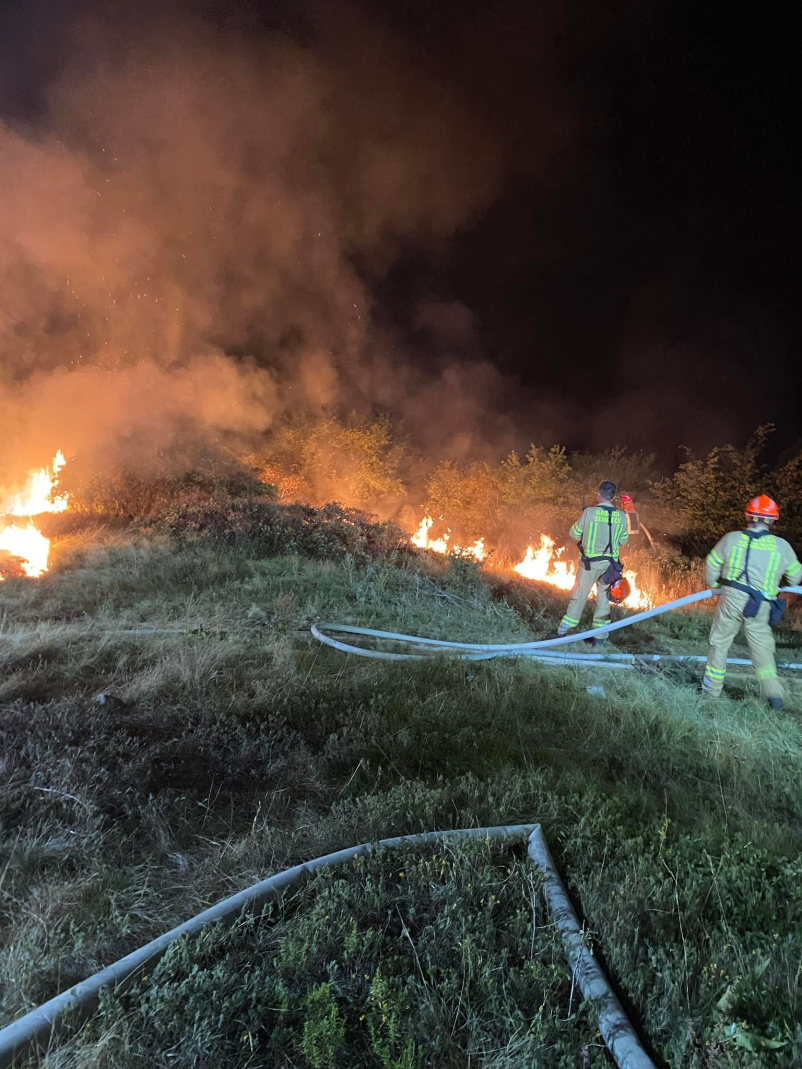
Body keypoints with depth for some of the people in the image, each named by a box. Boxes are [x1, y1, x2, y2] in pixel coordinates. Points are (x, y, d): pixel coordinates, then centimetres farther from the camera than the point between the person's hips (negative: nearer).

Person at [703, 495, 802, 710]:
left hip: (732, 597, -1)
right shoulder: (782, 546, 2)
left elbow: (712, 564, 9)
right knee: (762, 646, 12)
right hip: (760, 606, 1)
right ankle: (773, 690, -2)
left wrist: (714, 584, 26)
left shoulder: (732, 538, -1)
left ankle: (712, 688, 16)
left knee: (720, 642, 11)